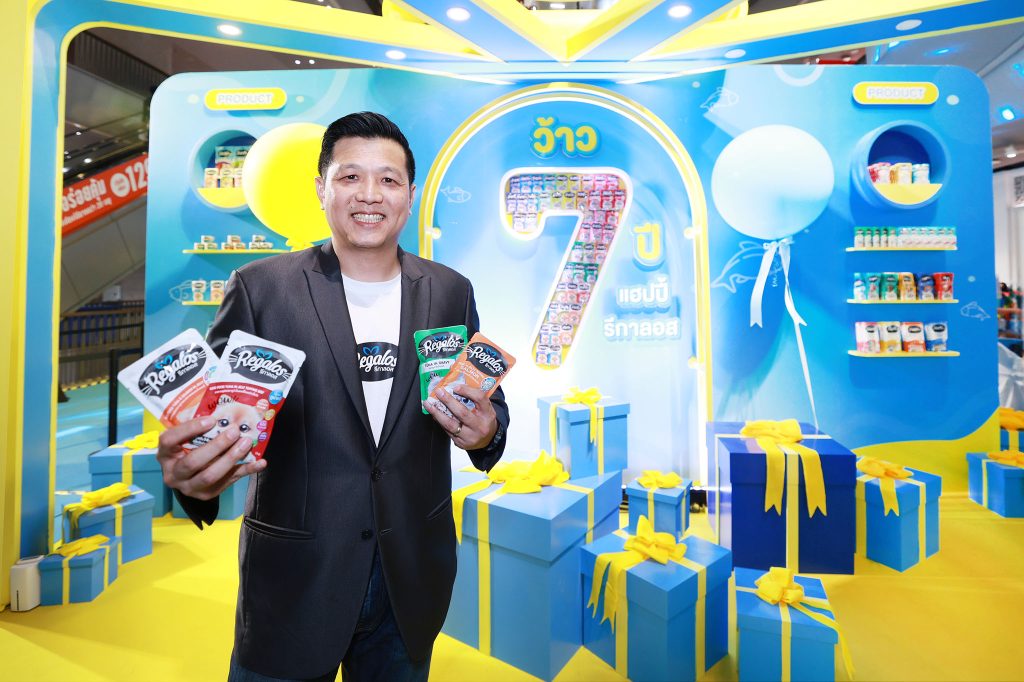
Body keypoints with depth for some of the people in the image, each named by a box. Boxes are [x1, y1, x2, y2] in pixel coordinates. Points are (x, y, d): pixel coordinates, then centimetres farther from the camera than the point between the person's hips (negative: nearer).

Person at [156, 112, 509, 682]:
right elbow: (214, 409, -7)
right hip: (294, 578, -2)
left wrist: (484, 430, -18)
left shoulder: (451, 292, -1)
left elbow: (489, 406, 4)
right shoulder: (261, 288, -7)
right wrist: (191, 471, -28)